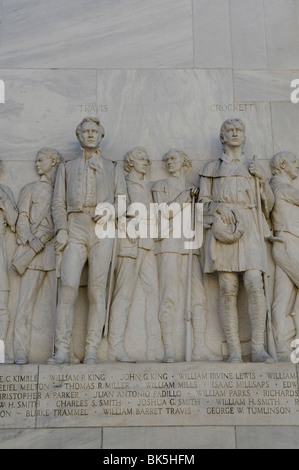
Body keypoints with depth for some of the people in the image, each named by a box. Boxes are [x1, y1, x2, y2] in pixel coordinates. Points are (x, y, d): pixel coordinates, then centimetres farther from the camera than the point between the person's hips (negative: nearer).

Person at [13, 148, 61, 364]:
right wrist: (29, 241, -7)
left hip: (58, 247, 0)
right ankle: (21, 352, -6)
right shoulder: (31, 189, 19)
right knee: (26, 299, -7)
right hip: (34, 249, 0)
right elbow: (22, 219, 11)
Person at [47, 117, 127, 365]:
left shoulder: (113, 168, 22)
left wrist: (111, 209, -10)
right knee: (68, 286, -13)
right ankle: (62, 350, -10)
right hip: (75, 227, 0)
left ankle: (91, 351, -4)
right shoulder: (67, 167, 23)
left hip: (102, 228, 0)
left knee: (97, 290, -6)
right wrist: (61, 229, -4)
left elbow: (122, 202, 12)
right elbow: (59, 202, 12)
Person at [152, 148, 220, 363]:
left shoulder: (193, 187, 22)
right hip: (170, 243, -4)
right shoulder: (161, 186, 13)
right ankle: (169, 350, -9)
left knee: (199, 296, -2)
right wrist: (186, 196, -4)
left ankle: (200, 347, 2)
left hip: (191, 244, 4)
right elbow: (166, 211, -3)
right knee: (170, 296, -9)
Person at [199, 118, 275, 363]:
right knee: (228, 288, -9)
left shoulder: (254, 166, 23)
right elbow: (204, 200, 12)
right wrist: (217, 209, -9)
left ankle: (258, 348, -10)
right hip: (222, 227, -1)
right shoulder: (212, 167, 20)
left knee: (255, 283, -15)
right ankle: (234, 350, -5)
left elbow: (269, 202, 19)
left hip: (249, 228, 1)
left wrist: (261, 178, 4)